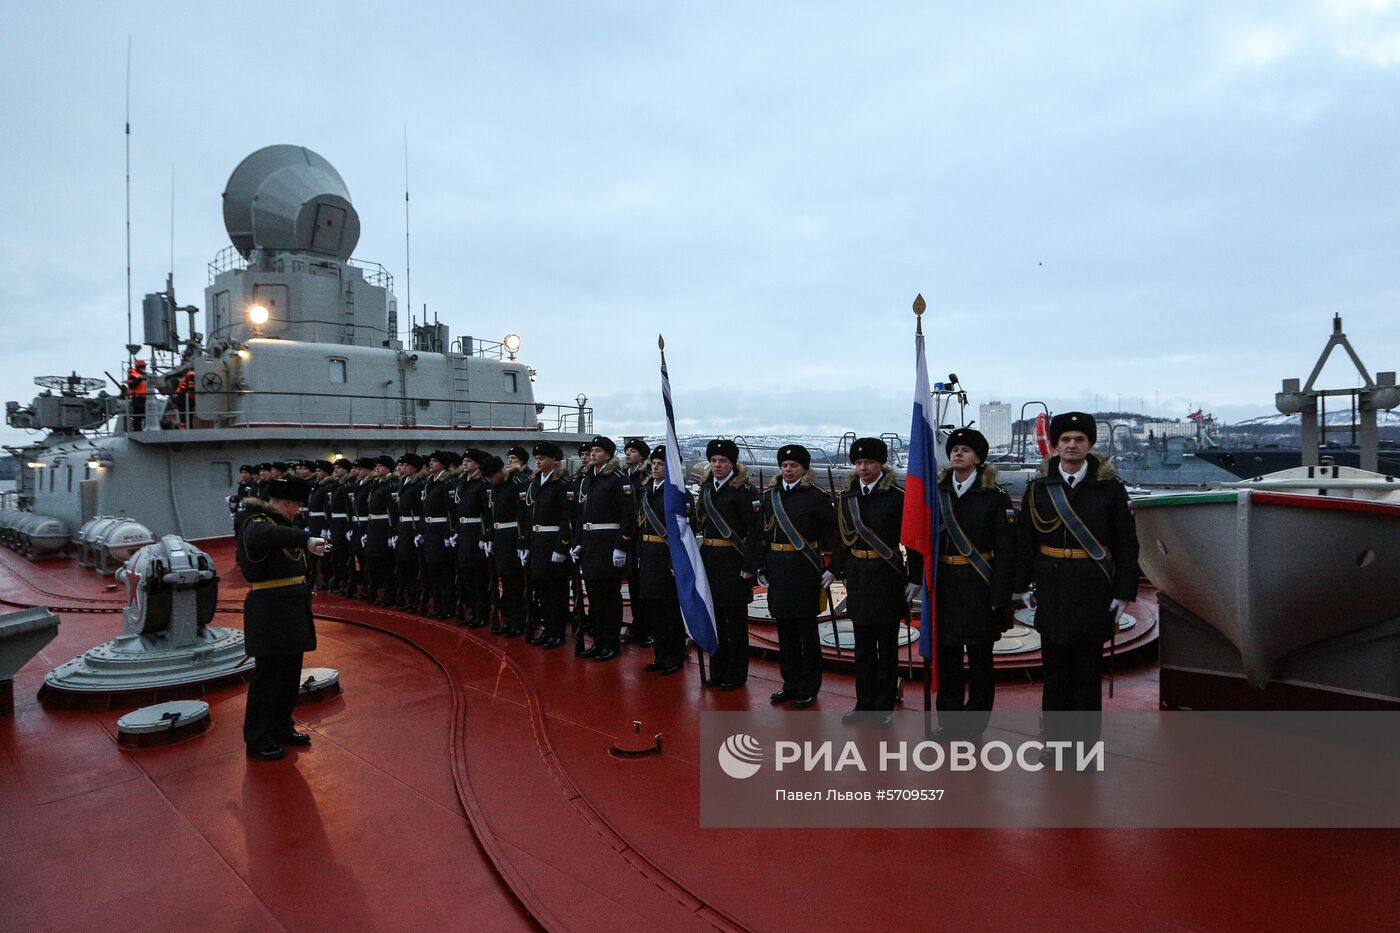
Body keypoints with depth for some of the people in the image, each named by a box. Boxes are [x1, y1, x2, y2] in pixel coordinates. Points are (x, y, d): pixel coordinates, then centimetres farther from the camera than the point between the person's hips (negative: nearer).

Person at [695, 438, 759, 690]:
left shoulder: (744, 490, -10)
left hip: (733, 560, -6)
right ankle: (717, 671, 25)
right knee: (714, 616, 13)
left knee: (736, 619, 4)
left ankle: (736, 675, 16)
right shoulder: (706, 488, 10)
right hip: (709, 558, 6)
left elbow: (755, 528, -13)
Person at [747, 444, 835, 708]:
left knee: (807, 629, 5)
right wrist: (759, 566, 6)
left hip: (806, 570, -5)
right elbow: (762, 532, 9)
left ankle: (809, 689, 17)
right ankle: (790, 684, 25)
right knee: (785, 628, 12)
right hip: (777, 568, 5)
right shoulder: (770, 495, 7)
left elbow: (835, 533, -5)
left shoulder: (817, 496, -7)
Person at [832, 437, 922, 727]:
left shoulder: (897, 496, -9)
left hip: (888, 578, -4)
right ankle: (864, 705, 24)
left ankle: (884, 708, 19)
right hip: (858, 577, 4)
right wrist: (836, 569, 8)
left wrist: (914, 579, -8)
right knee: (863, 646, 12)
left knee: (887, 646, 8)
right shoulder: (846, 496, 5)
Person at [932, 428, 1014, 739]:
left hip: (979, 589, -3)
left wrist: (999, 597, -13)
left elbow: (1005, 551, -8)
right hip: (944, 588, 4)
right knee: (946, 656, 11)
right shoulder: (937, 493, 6)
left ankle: (975, 725, 21)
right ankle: (949, 722, 25)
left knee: (980, 658, 7)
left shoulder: (996, 497, -5)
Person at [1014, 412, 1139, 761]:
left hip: (1094, 591, -1)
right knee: (1055, 666, 9)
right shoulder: (1038, 488, 3)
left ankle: (1085, 742, 20)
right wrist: (1023, 585, 3)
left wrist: (1124, 592, -3)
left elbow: (1126, 545, 0)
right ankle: (1056, 738, 21)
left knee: (1088, 667, 7)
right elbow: (1024, 540, 6)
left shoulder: (1110, 488, -1)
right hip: (1052, 591, 2)